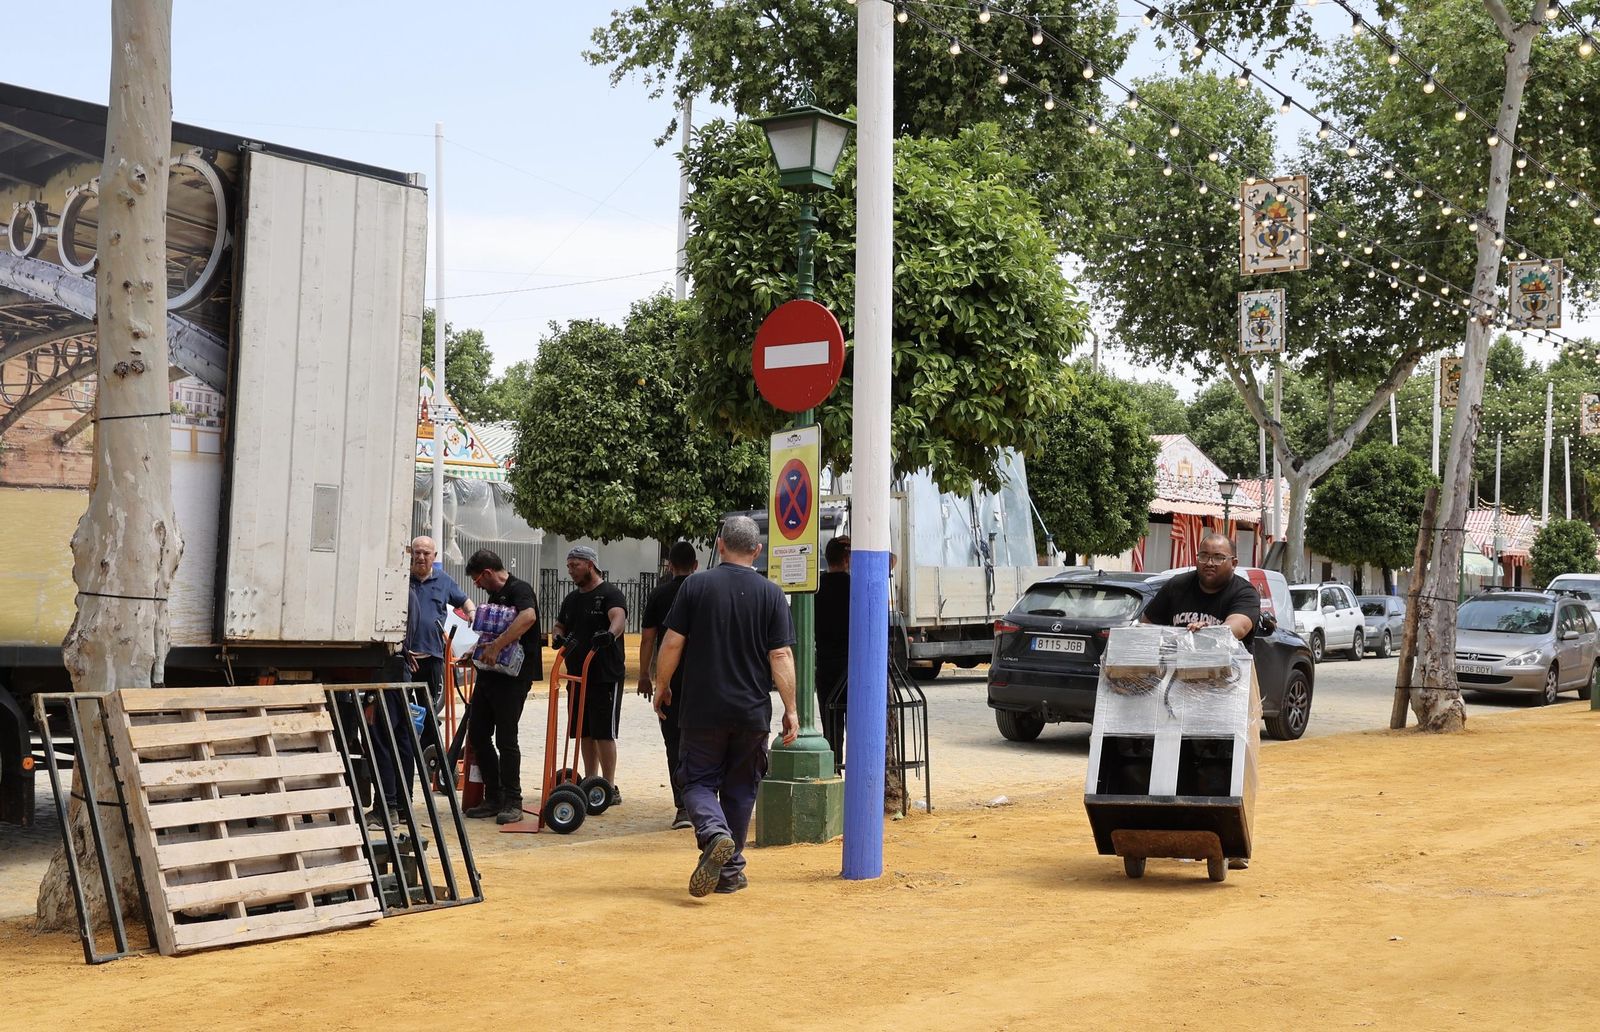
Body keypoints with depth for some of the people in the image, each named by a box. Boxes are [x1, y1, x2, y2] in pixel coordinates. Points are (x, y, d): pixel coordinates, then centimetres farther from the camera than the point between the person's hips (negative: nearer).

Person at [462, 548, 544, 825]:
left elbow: (528, 617, -33)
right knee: (477, 734, 9)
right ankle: (493, 798, 16)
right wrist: (476, 653, 17)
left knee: (505, 739, -7)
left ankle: (512, 802, 2)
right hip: (490, 674, 10)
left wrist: (496, 646, -34)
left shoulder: (519, 589, -12)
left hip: (513, 677, -10)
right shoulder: (495, 596, 18)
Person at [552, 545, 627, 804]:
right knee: (584, 732, 11)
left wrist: (610, 634, -49)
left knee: (603, 732, -7)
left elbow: (619, 618, -26)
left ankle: (610, 788, -3)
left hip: (606, 676, -8)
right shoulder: (571, 598, 17)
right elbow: (560, 625, 21)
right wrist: (560, 637, -4)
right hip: (577, 674, 8)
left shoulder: (610, 593, -8)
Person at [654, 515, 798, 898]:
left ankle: (714, 834, -21)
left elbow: (672, 643, -3)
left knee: (698, 781, 7)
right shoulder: (771, 595, -2)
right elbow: (781, 657, -5)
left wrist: (661, 687, 11)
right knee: (739, 790, 13)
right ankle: (729, 870, 17)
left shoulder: (695, 586, -3)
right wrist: (790, 709, 0)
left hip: (701, 709, -1)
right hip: (752, 712, 1)